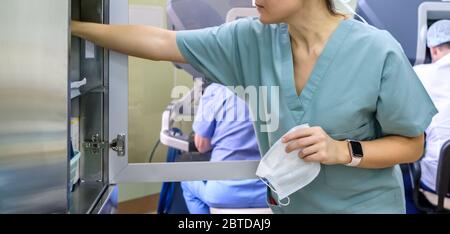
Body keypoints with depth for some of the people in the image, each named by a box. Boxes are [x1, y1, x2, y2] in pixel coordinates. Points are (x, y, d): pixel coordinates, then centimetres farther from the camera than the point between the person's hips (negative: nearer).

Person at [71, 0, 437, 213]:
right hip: (288, 202, 4)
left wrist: (343, 151, -27)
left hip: (363, 205, -3)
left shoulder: (378, 53, -21)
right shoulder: (253, 40, -11)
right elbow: (161, 43, -8)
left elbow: (412, 145, -10)